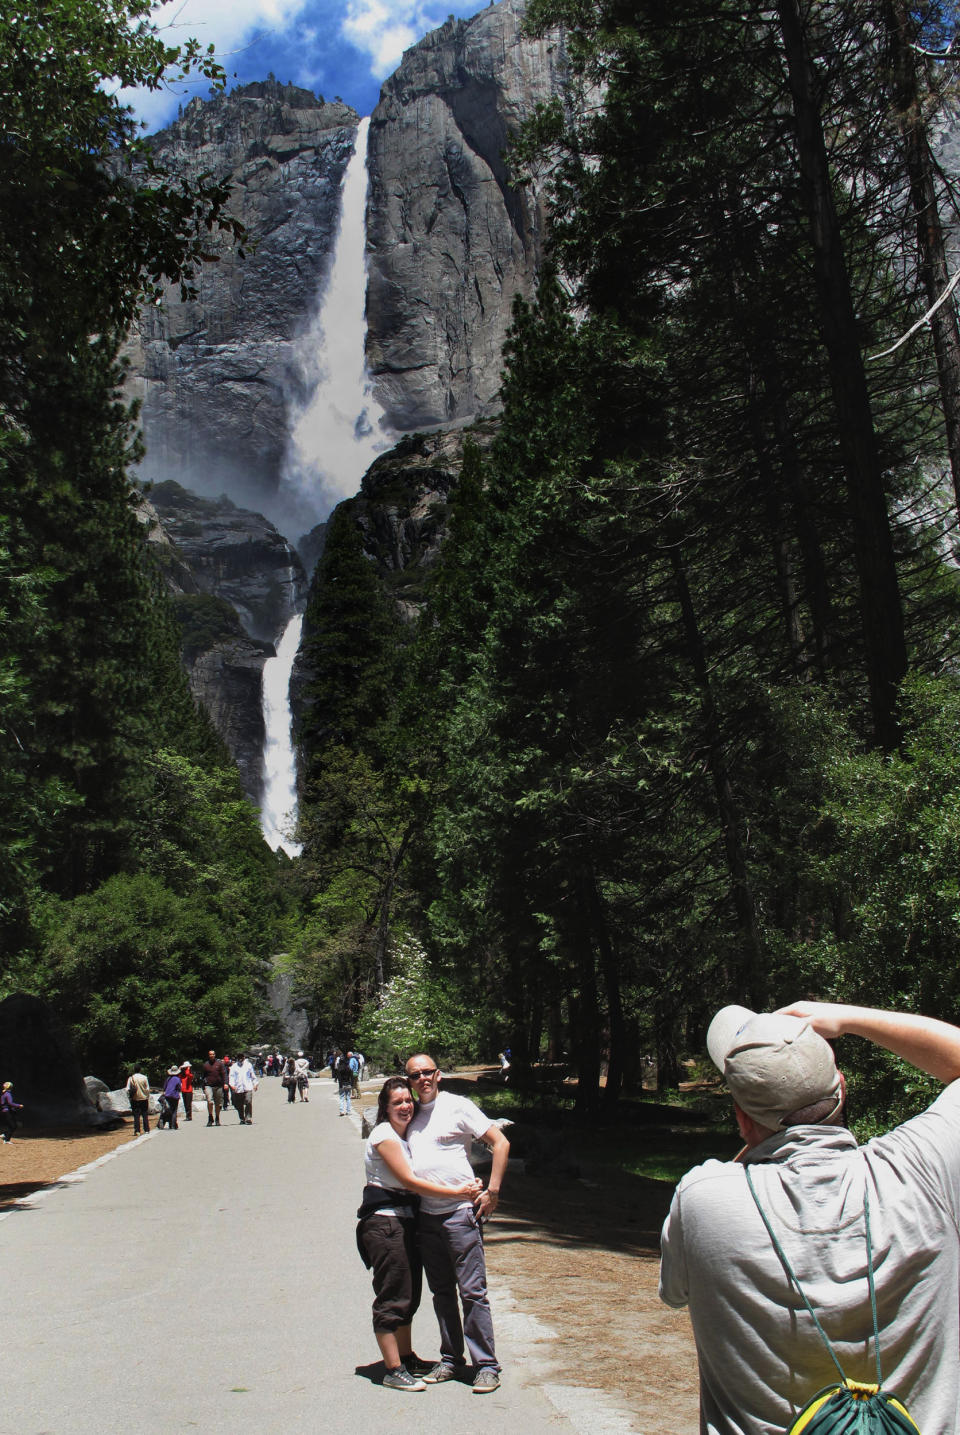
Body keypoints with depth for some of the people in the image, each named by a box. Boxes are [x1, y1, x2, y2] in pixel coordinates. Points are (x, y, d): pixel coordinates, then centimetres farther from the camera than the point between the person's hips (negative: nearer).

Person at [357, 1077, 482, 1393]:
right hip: (384, 1221, -9)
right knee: (392, 1296, -4)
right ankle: (393, 1370, 4)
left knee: (409, 1294, 16)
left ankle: (406, 1358, 29)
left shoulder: (406, 1135, 14)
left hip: (406, 1219, 9)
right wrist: (456, 1192, -17)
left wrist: (466, 1185, -3)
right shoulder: (383, 1135, -13)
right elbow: (409, 1180, -17)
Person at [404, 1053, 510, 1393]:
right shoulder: (411, 1115, 12)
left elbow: (500, 1143, -6)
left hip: (460, 1212, -6)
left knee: (472, 1292, -3)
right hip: (426, 1215, 6)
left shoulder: (458, 1106, -4)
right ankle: (451, 1360, 23)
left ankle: (486, 1365, 4)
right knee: (442, 1292, 12)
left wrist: (493, 1191, -10)